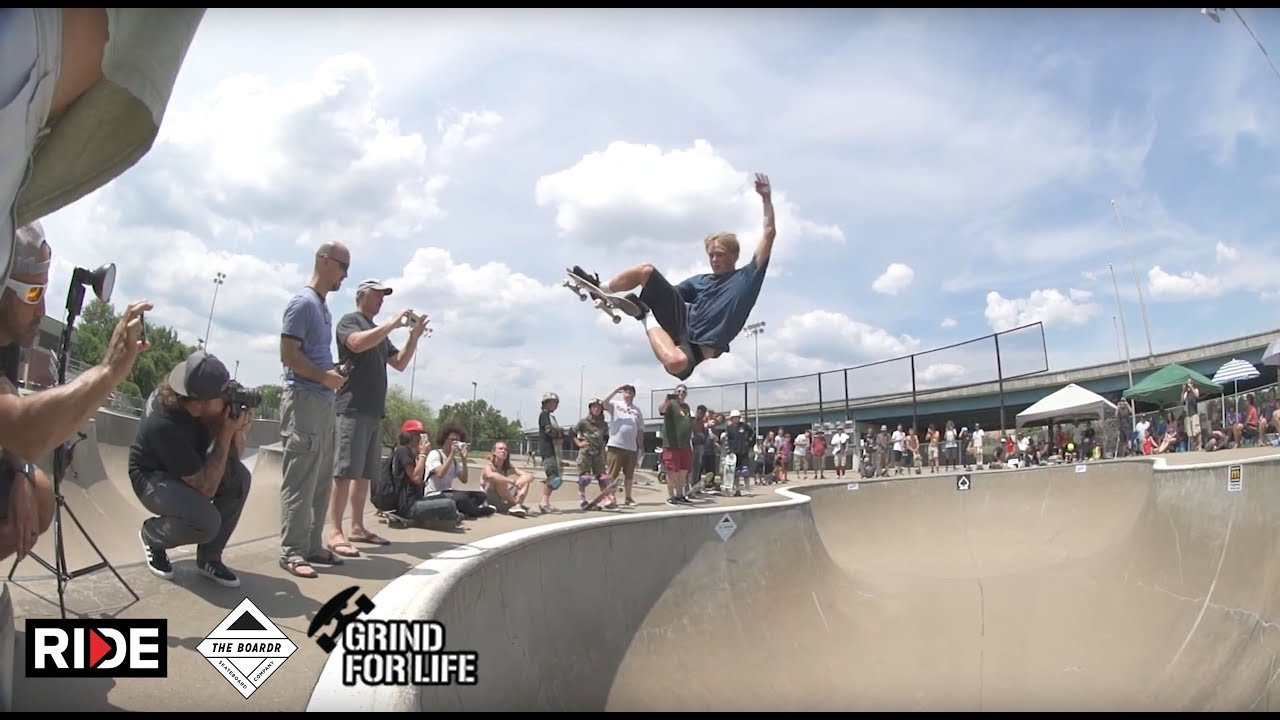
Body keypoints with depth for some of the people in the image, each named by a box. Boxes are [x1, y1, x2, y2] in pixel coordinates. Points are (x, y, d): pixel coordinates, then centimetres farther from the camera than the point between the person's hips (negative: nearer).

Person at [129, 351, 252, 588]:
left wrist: (238, 430, -29)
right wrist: (226, 434, -36)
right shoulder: (165, 425, -37)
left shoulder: (212, 402, -20)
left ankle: (209, 558, -6)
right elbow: (207, 488, -33)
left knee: (239, 477, -24)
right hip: (154, 478, -6)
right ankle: (151, 535, 6)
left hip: (190, 467, 6)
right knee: (207, 522, -31)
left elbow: (235, 454, -7)